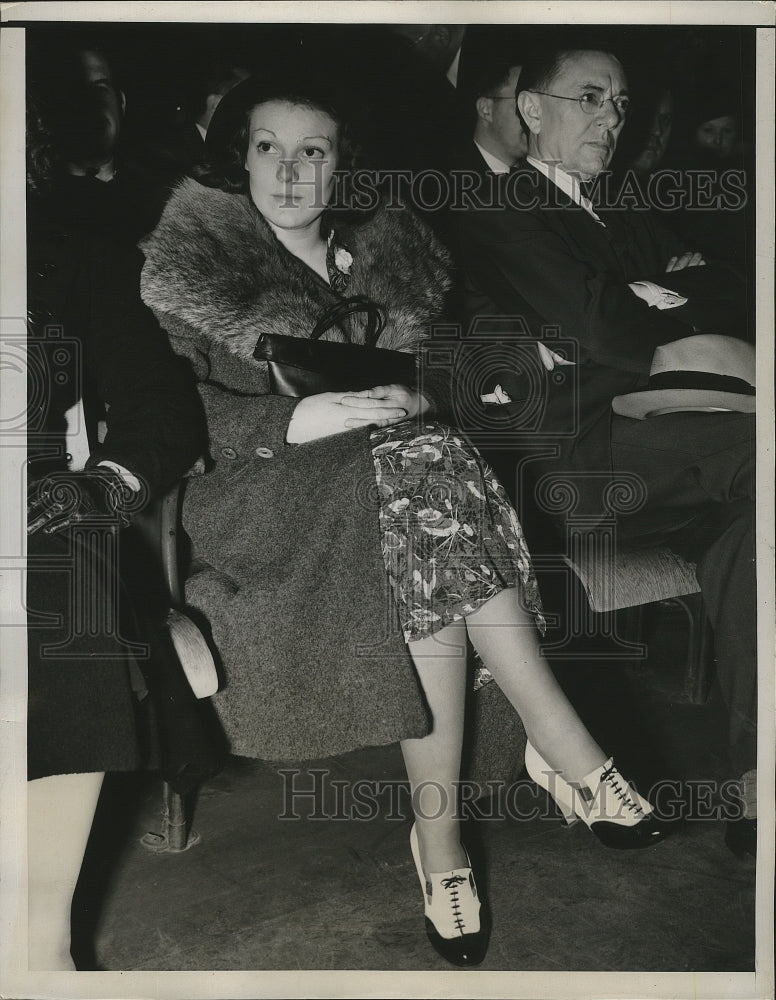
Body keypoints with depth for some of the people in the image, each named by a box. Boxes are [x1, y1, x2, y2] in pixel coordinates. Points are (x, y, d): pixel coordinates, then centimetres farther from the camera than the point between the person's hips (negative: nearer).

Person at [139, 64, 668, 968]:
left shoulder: (388, 243, 17)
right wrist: (303, 417, -19)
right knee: (427, 483, -33)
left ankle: (439, 833, -28)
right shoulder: (194, 257, 6)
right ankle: (563, 748, -26)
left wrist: (417, 392, -10)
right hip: (271, 486, -3)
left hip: (399, 450, 4)